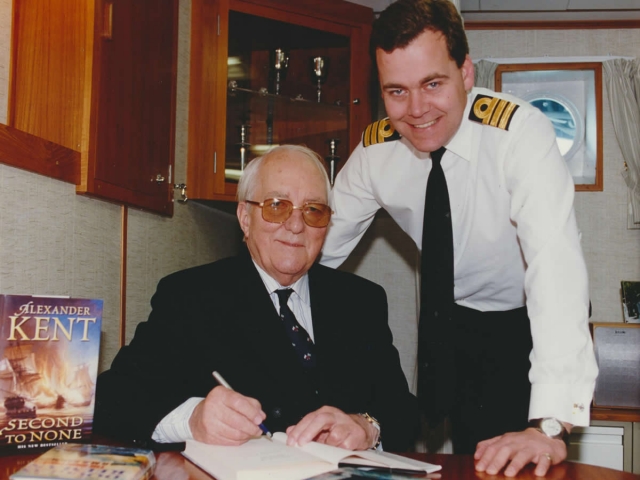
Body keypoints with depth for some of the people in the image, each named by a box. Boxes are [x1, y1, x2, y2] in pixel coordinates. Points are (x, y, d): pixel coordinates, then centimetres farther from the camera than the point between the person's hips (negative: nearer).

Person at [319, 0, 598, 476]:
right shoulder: (375, 151, -14)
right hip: (455, 320, 4)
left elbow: (555, 261, -39)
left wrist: (550, 424, -47)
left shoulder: (520, 131, -29)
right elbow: (314, 250, -2)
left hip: (535, 322, -3)